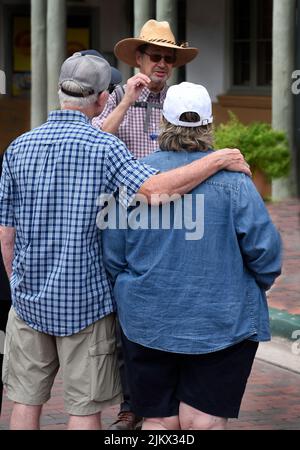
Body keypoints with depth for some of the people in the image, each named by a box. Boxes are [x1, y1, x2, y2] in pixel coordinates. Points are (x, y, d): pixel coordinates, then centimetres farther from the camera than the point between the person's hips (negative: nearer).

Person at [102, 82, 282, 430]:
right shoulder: (232, 179, -10)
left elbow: (111, 257, 2)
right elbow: (265, 252, -9)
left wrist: (130, 295, 20)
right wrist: (250, 292, 11)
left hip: (146, 323, 2)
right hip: (221, 324, -2)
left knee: (158, 422, 10)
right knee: (204, 423, 3)